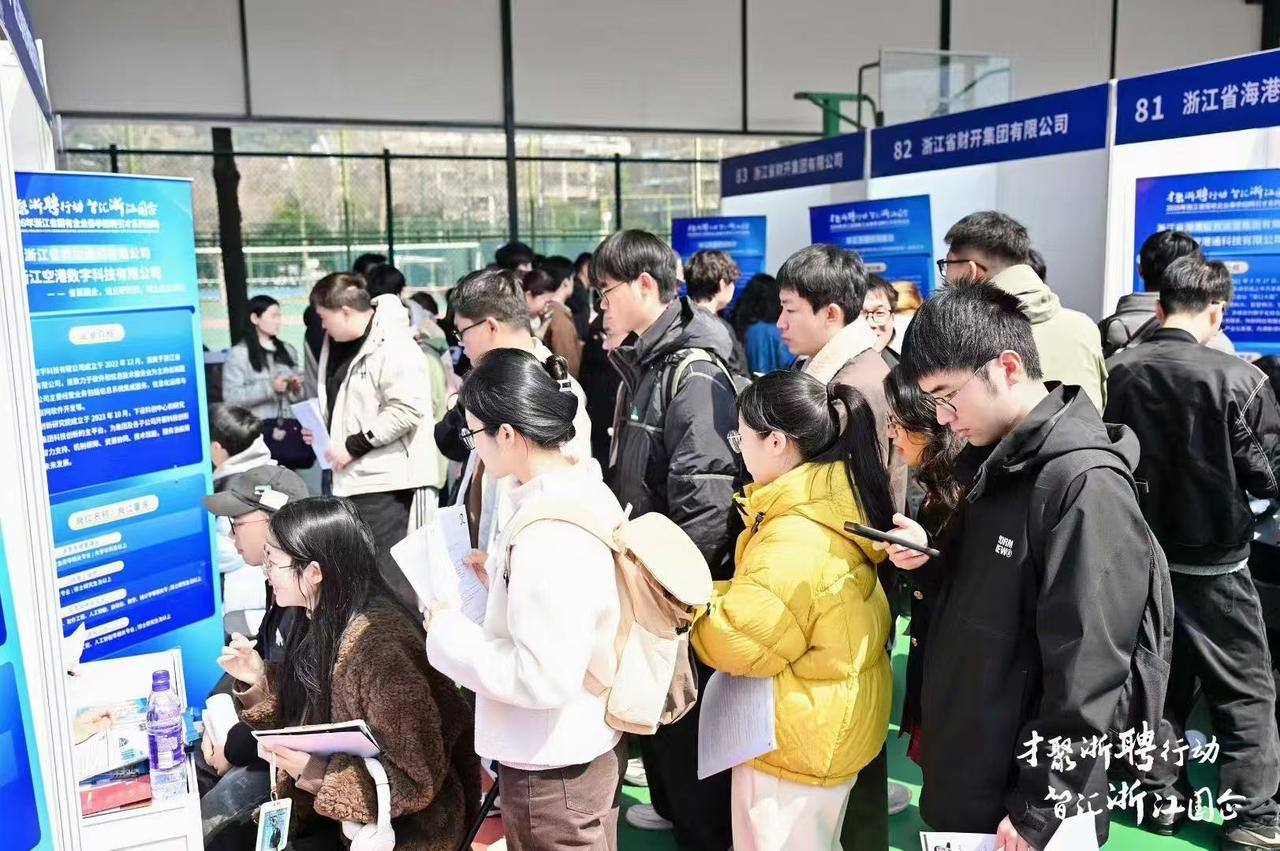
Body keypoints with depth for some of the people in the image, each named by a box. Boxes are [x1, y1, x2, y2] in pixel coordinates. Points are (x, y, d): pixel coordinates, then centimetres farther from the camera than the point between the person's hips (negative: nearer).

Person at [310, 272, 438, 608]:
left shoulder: (393, 345, -15)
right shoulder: (339, 343, 14)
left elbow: (407, 410, -23)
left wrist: (353, 446, -18)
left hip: (385, 480, -9)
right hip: (353, 477, 10)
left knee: (389, 575, -5)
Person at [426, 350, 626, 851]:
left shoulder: (547, 535, -29)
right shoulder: (588, 492, -1)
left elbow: (543, 678, -28)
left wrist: (449, 632, -18)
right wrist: (498, 578, 6)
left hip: (551, 770, -8)